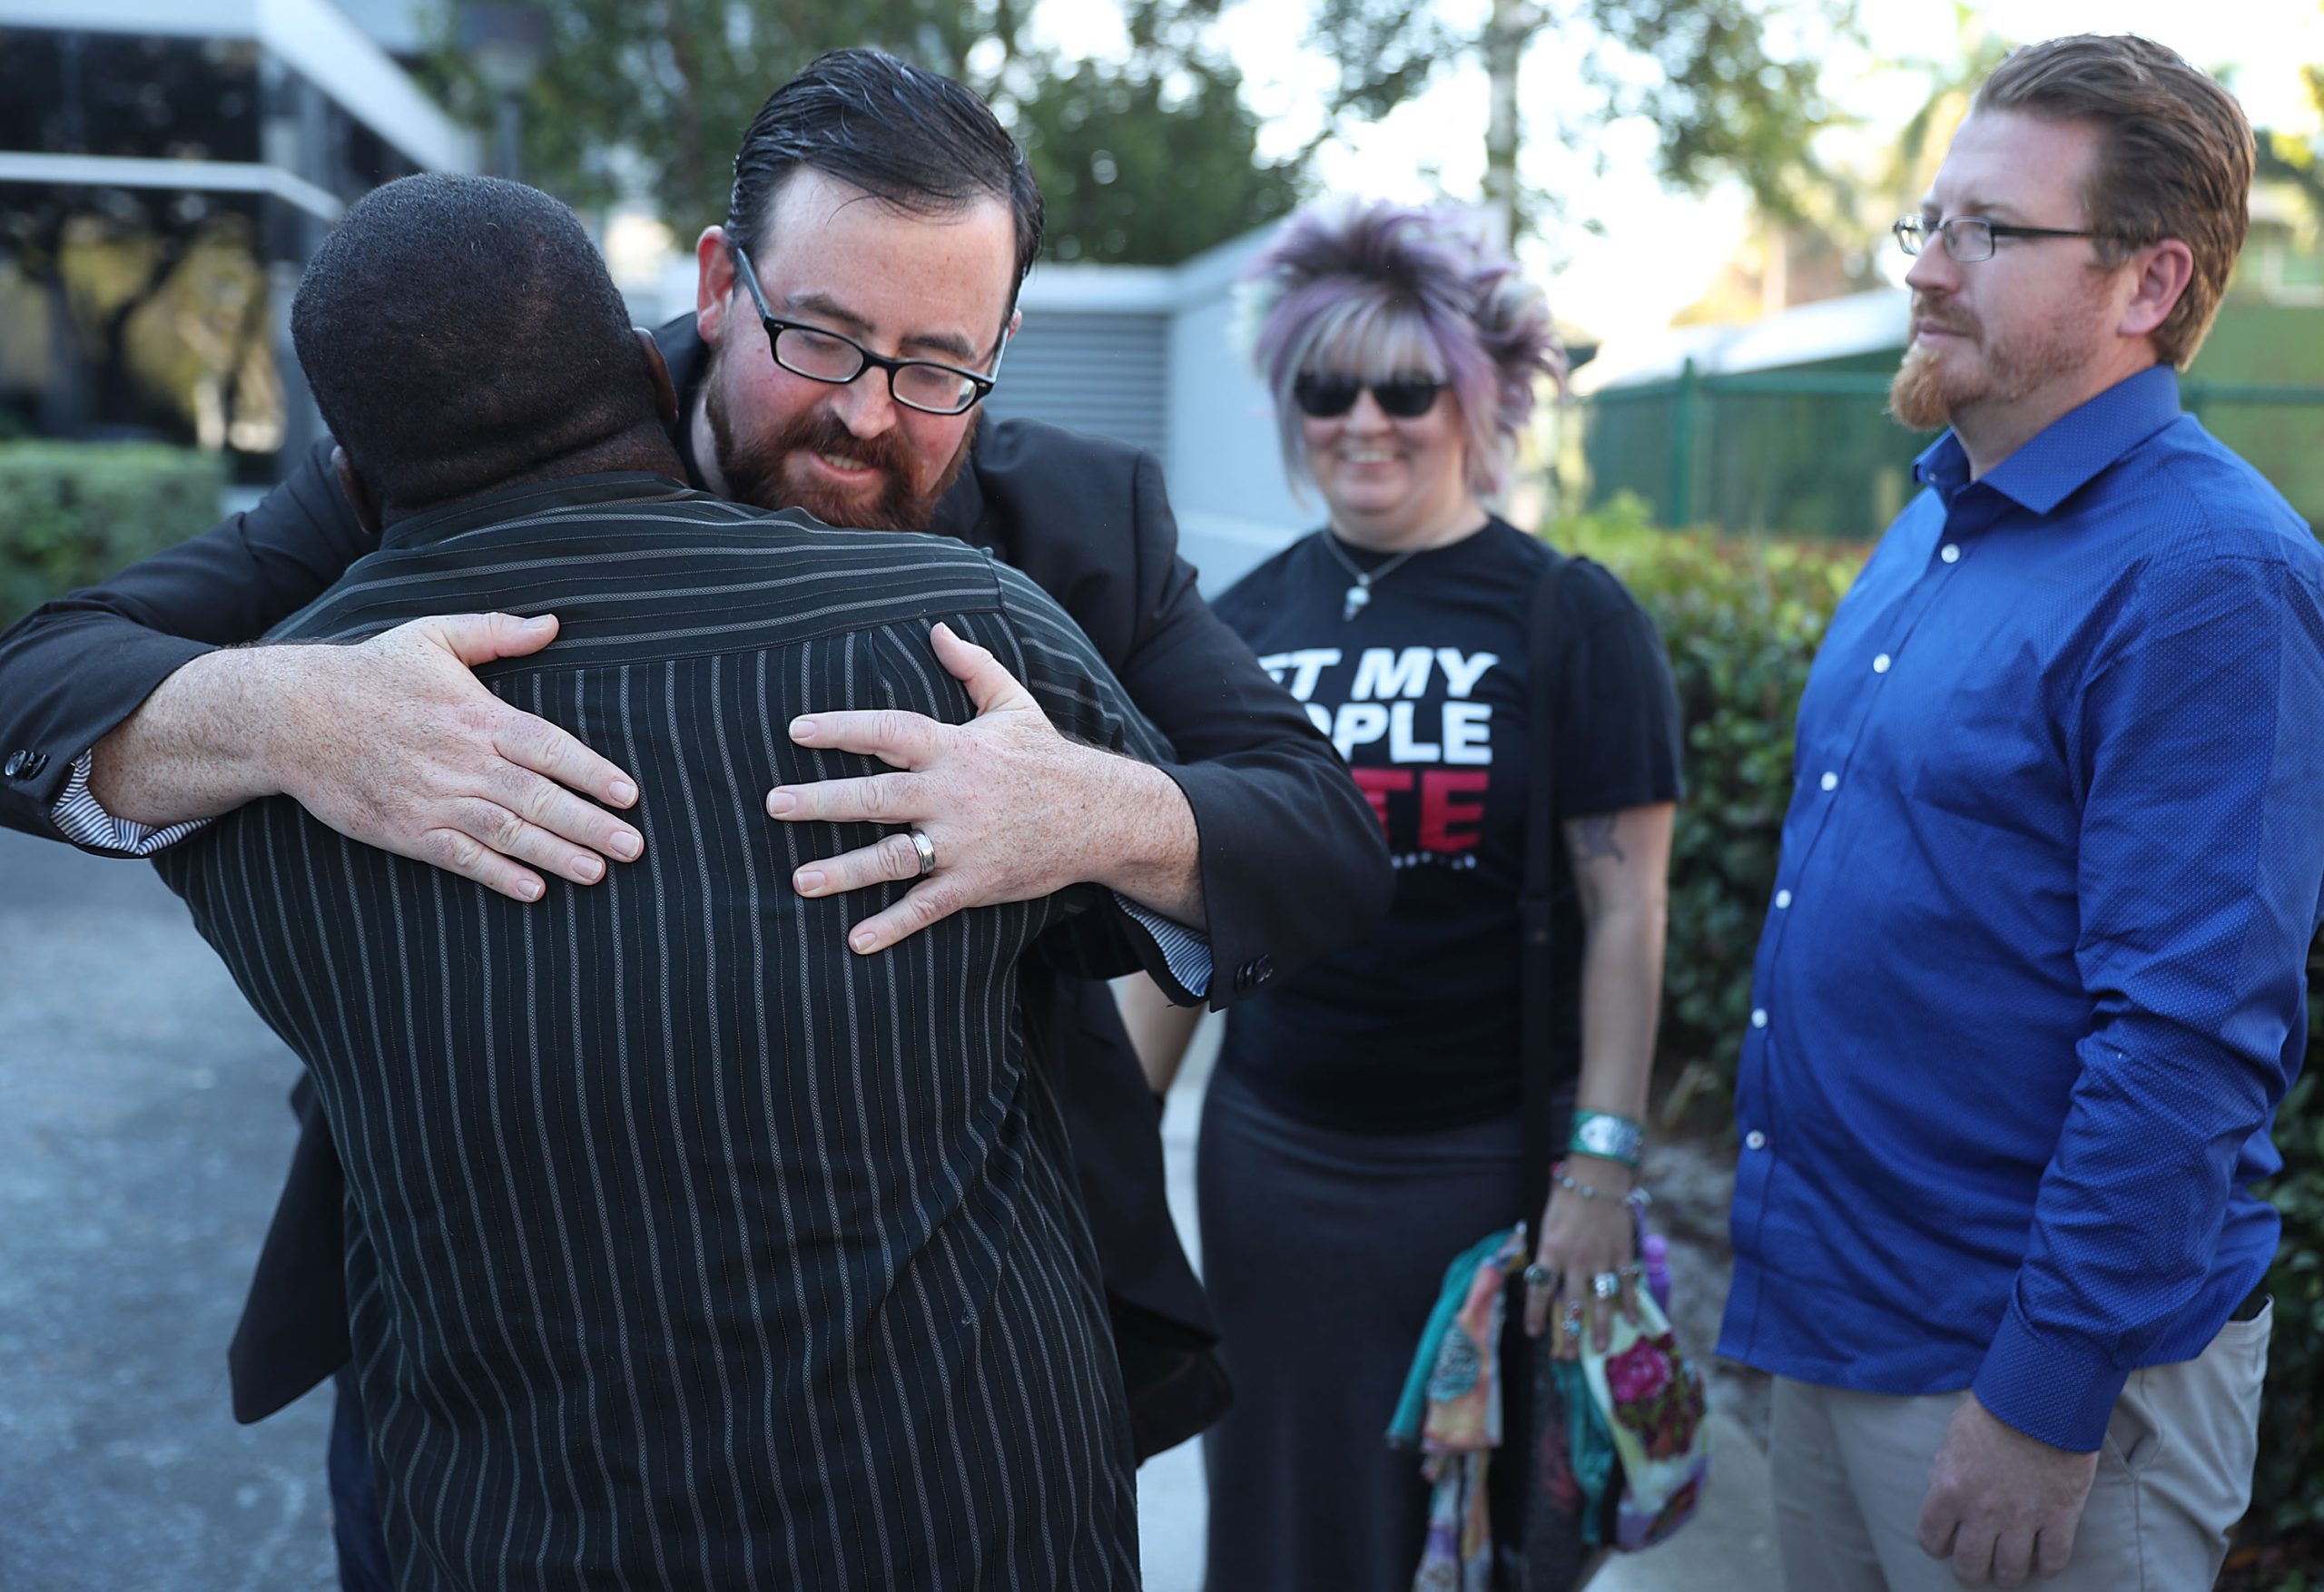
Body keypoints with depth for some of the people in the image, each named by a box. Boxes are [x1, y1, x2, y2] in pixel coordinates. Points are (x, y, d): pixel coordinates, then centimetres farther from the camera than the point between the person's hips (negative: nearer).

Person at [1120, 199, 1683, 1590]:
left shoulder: (1573, 619, -6)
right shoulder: (1250, 619, 4)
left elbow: (1624, 913, -7)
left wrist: (1604, 1162, -13)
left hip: (1491, 1155, -3)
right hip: (1273, 1150, 3)